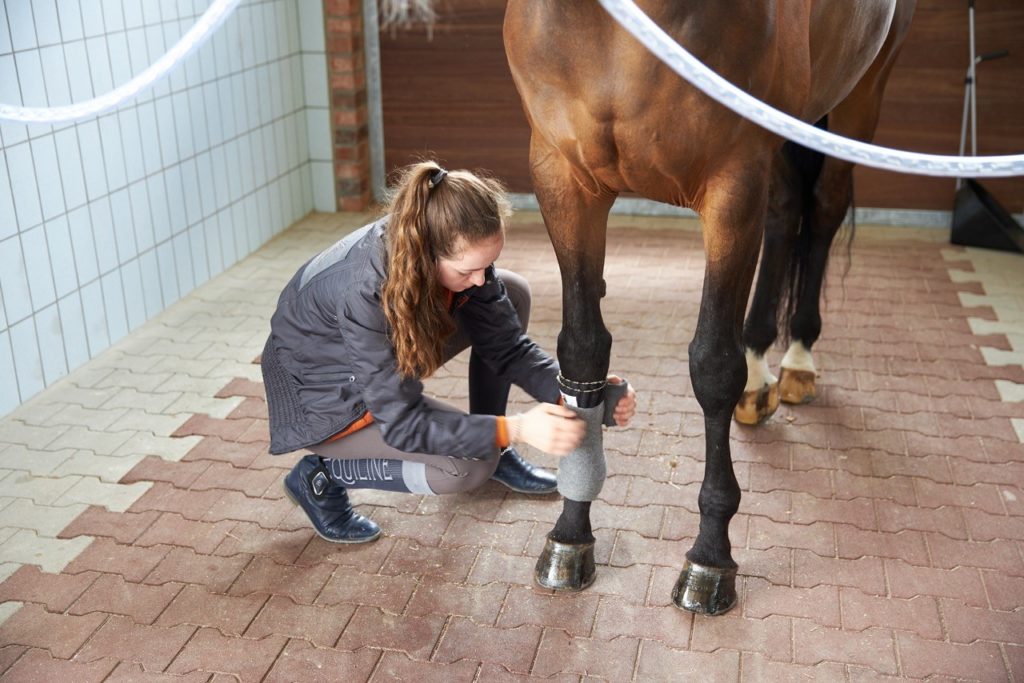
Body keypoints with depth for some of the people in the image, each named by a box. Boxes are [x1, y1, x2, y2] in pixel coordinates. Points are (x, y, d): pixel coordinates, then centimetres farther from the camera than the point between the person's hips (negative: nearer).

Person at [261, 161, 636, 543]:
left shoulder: (459, 254, -21)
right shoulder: (365, 292, -40)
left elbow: (507, 347, -12)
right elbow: (401, 422, -34)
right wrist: (515, 429, -41)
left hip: (390, 362, 7)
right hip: (324, 392, -7)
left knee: (513, 294, -4)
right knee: (471, 463, -23)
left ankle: (493, 449, 9)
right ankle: (322, 475, -3)